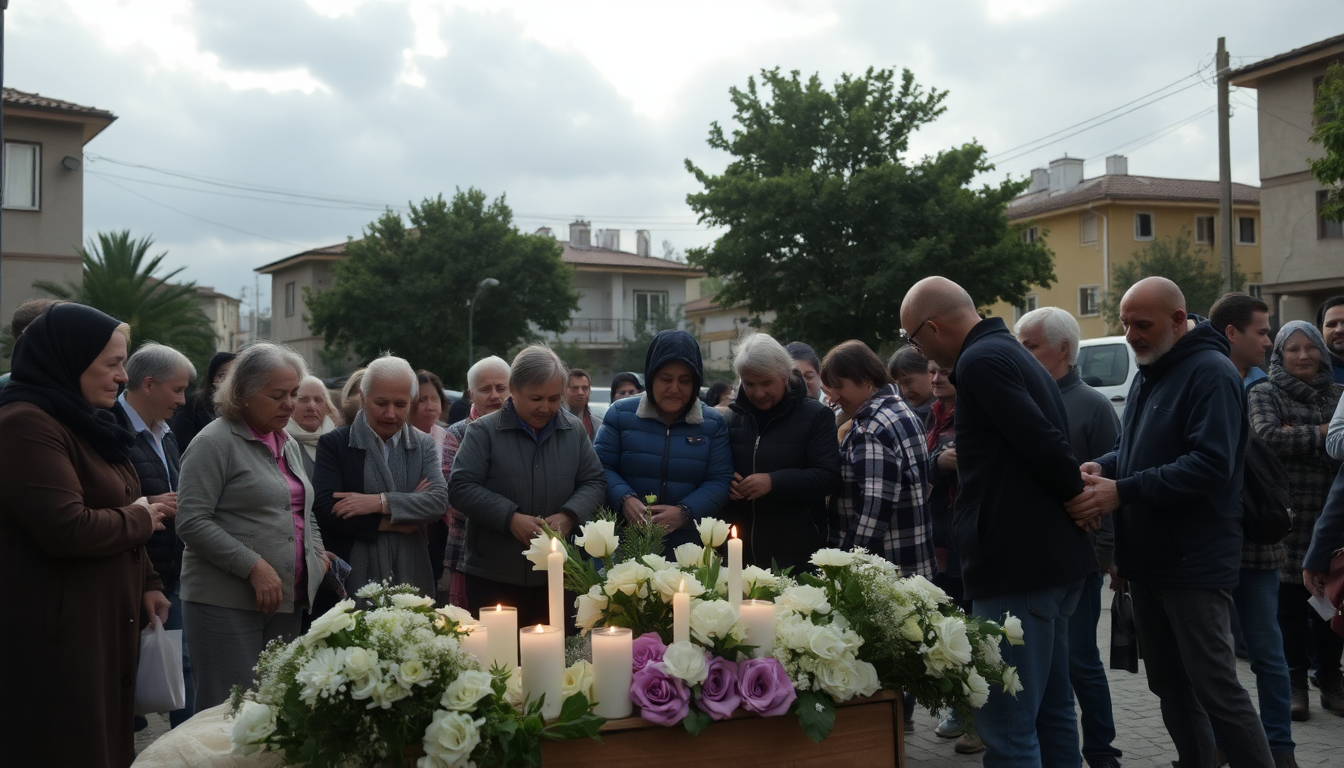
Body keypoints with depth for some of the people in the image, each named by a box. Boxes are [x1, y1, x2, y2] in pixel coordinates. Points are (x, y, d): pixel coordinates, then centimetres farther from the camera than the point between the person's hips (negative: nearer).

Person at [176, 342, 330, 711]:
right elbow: (192, 523, -16)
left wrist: (317, 552, 9)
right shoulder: (214, 443, -8)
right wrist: (254, 567, -20)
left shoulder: (289, 445, 17)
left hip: (288, 601, 7)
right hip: (226, 604, -7)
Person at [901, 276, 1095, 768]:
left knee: (1007, 726, -6)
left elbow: (1042, 442, -21)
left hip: (1017, 564, -11)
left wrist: (1076, 493, -6)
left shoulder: (980, 362, -14)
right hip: (1058, 559, 11)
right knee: (1051, 709, 18)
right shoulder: (1011, 352, 17)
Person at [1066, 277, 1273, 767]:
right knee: (1171, 686, 15)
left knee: (1217, 690, -5)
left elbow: (1212, 464, -24)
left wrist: (1122, 492, -26)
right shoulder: (1148, 374, 15)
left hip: (1194, 565, -9)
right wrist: (1101, 468, 0)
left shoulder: (1211, 373, -13)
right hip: (1148, 561, 9)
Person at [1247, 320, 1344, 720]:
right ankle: (1296, 683, 13)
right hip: (1287, 512, -3)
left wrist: (1297, 438, -13)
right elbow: (1267, 437, -15)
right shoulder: (1264, 394, 2)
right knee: (1291, 598, 2)